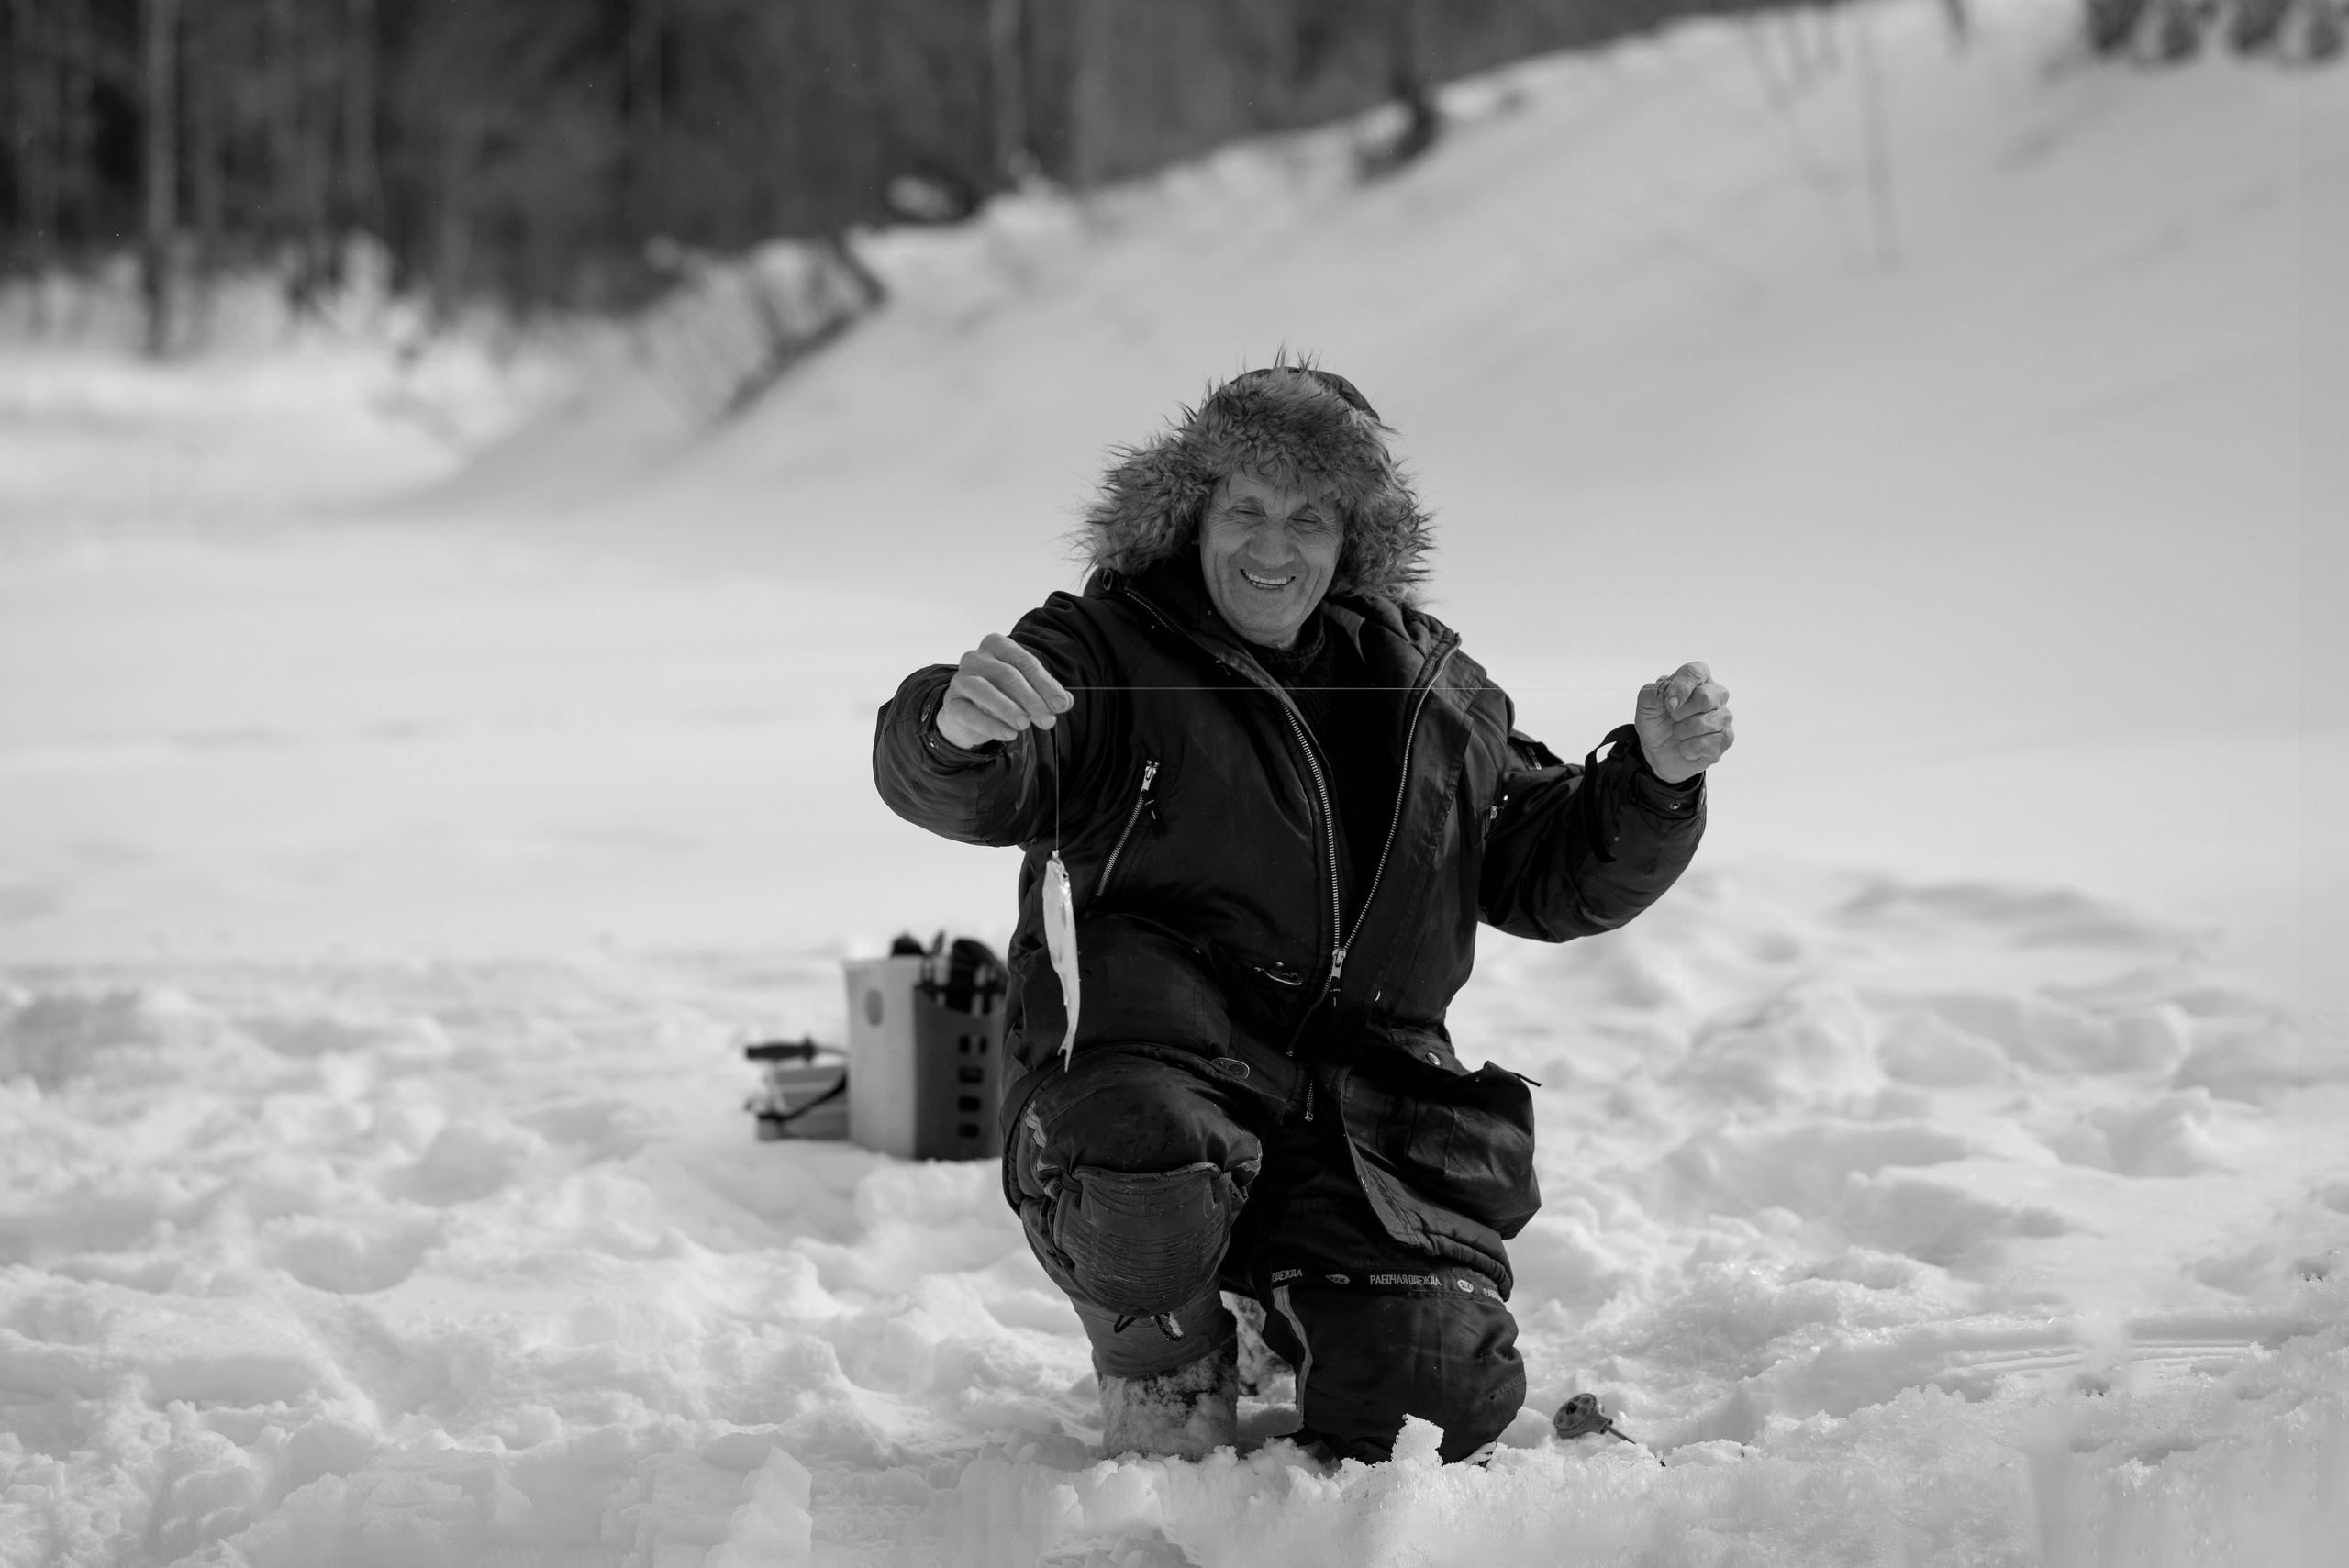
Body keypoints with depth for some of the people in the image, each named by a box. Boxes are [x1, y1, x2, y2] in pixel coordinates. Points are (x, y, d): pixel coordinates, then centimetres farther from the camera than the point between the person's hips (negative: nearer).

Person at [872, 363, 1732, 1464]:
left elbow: (1555, 874, 21)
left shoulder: (1430, 689, 16)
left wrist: (1656, 776, 1)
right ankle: (1162, 1386, -5)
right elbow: (948, 790, -15)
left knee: (1442, 1402, -15)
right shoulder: (1111, 652, 1)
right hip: (1146, 1072, -4)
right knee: (1148, 1186, -40)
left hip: (1371, 1114, 4)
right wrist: (957, 724, -41)